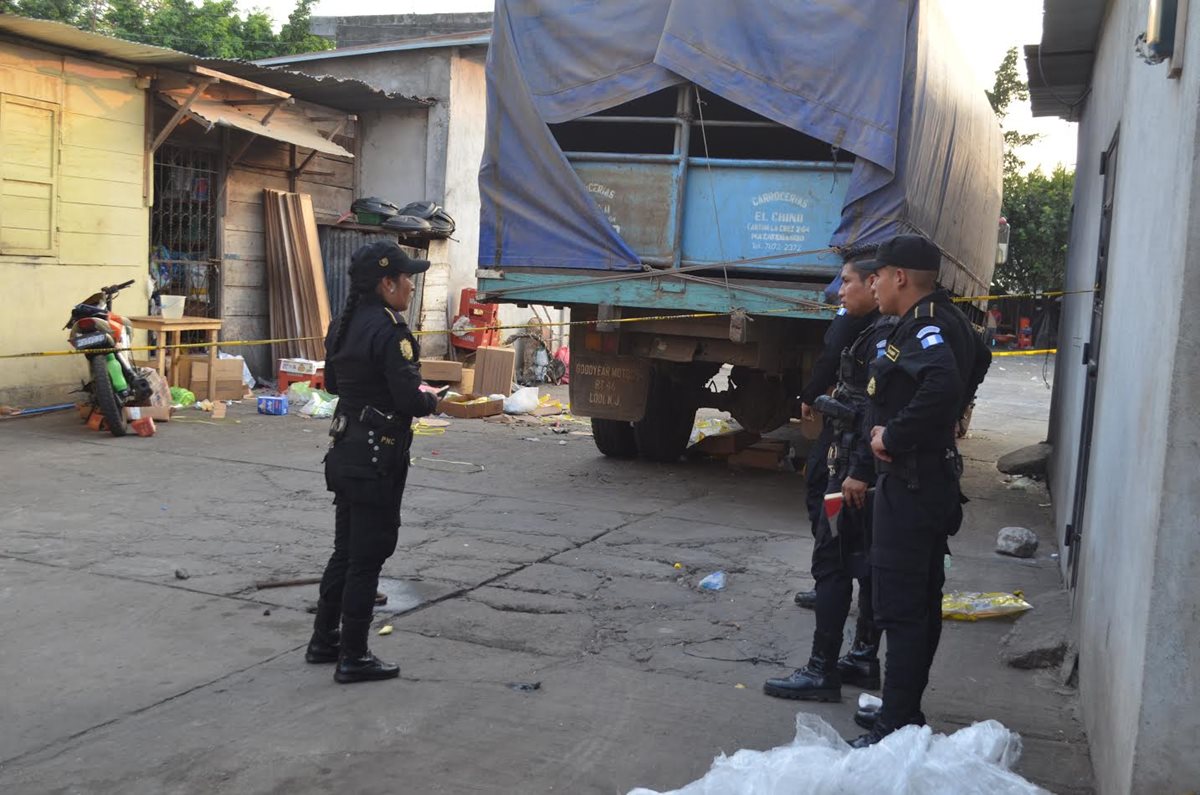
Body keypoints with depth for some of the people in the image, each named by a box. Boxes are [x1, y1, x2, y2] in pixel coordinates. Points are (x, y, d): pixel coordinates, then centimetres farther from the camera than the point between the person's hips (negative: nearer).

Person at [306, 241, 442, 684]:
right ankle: (352, 658, 10)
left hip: (346, 452, 9)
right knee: (368, 556, 1)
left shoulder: (344, 325, 9)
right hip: (378, 459, -9)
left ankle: (323, 640, 30)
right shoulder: (389, 332, -20)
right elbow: (409, 399, -23)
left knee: (346, 549, 20)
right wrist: (430, 401, -3)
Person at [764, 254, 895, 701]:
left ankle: (822, 671, -2)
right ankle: (864, 660, 23)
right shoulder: (871, 333, 16)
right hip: (856, 467, 10)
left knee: (832, 561, -7)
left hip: (858, 473, -10)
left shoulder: (884, 334, -15)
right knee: (865, 565, 14)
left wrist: (859, 471, -24)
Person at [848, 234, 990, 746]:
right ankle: (904, 713, 28)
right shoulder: (948, 321, 14)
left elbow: (942, 385, -37)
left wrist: (893, 437, -24)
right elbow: (977, 360, 33)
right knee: (921, 602, 16)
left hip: (909, 485, -11)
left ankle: (896, 729, -2)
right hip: (932, 478, 11)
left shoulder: (925, 325, -17)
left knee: (901, 608, -7)